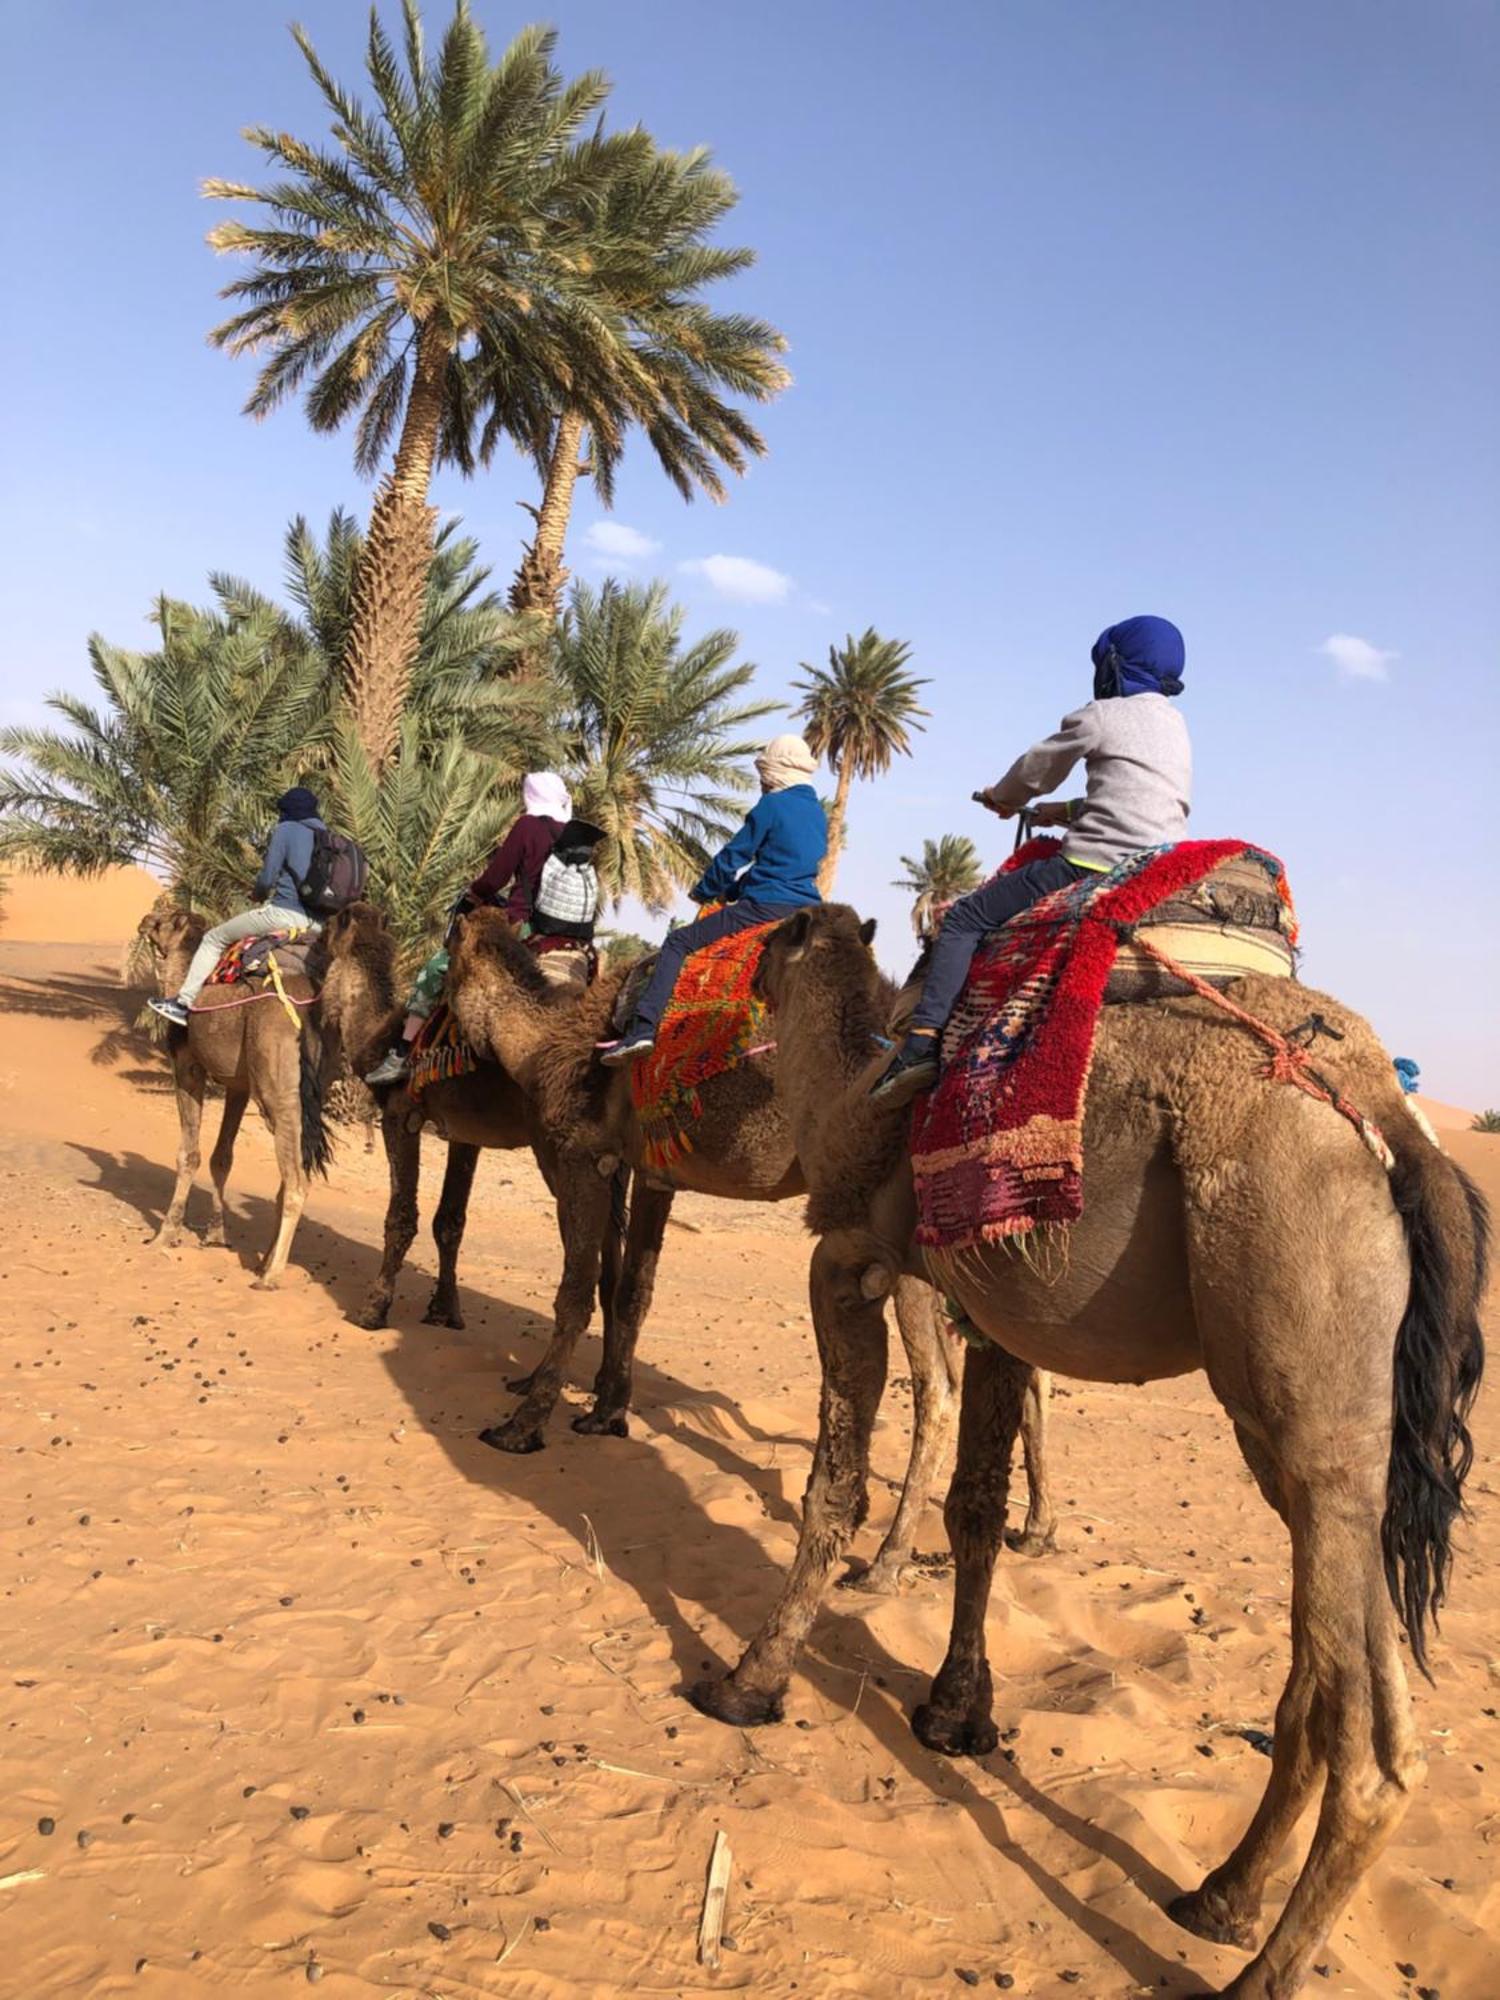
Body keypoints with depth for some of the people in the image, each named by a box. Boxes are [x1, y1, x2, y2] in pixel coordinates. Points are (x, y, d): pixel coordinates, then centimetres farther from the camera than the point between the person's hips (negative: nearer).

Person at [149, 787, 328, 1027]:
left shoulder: (285, 830, -1)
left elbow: (267, 879, -6)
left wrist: (259, 896, 16)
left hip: (285, 914, -6)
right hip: (318, 923, 6)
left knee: (214, 939, 10)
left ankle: (183, 1003, 8)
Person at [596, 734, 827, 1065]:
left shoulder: (771, 806, -5)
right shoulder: (818, 812, 18)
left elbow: (733, 856, -2)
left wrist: (703, 892, 16)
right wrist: (733, 891, 30)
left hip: (766, 907, -7)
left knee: (678, 942, -1)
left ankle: (643, 1029, -13)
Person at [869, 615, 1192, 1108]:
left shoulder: (1100, 716, 0)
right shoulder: (1176, 724, 19)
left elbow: (1033, 771, 12)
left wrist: (1001, 798, 32)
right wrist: (1069, 812, 31)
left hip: (1096, 864, -8)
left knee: (966, 918, -2)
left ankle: (923, 1041, -17)